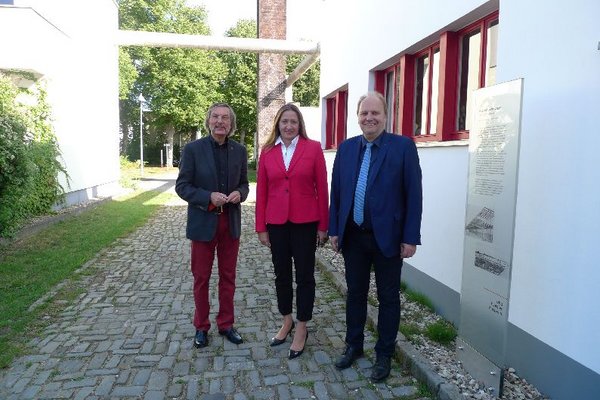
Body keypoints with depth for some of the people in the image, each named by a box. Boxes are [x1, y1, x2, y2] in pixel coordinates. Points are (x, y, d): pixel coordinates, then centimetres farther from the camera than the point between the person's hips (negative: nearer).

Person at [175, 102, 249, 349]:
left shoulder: (240, 151, 3)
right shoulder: (193, 149, -6)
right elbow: (182, 186, -6)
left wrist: (239, 193, -12)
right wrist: (209, 197, -21)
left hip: (231, 222, 3)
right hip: (203, 222, -3)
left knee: (228, 277, 12)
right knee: (201, 278, 10)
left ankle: (226, 324, 28)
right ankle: (201, 326, 26)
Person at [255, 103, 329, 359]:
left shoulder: (313, 148, -4)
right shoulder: (267, 151, 3)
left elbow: (322, 188, -3)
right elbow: (261, 191, 4)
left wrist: (323, 225, -3)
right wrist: (261, 227, 2)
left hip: (305, 222, -3)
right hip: (276, 222, 3)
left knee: (304, 275, 8)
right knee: (281, 274, 15)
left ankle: (302, 329, 24)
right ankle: (287, 321, 35)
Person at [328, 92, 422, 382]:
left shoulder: (403, 146, -6)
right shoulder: (346, 148, 6)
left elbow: (413, 194, -8)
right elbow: (336, 191, 8)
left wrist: (411, 237, -11)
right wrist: (334, 229, 5)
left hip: (388, 236, -3)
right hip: (353, 236, 4)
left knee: (388, 298, 11)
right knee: (355, 293, 17)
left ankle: (384, 355, 28)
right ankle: (353, 346, 35)